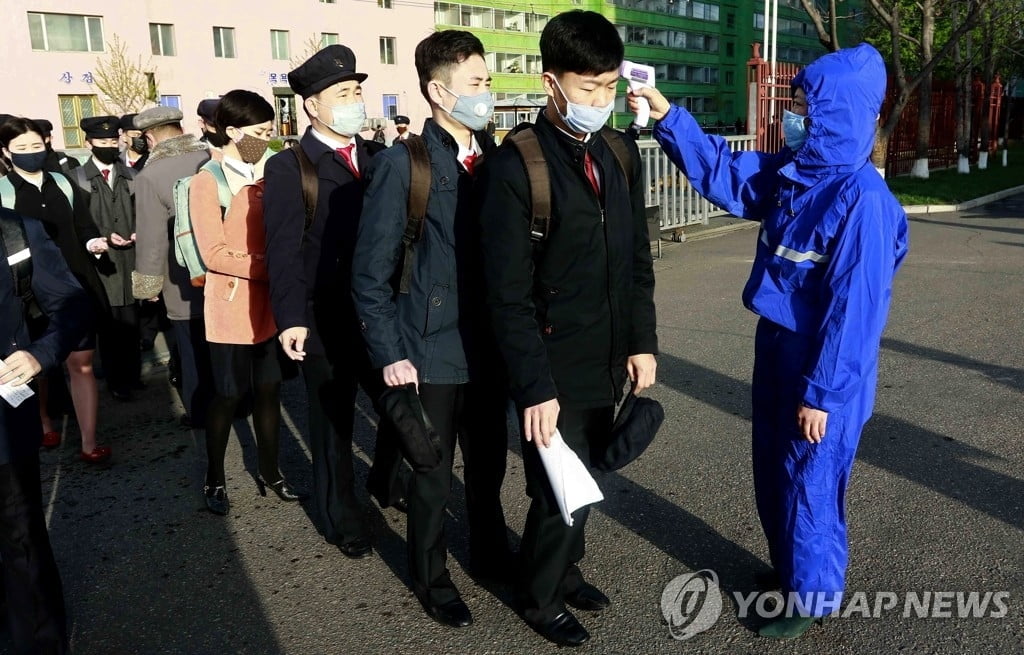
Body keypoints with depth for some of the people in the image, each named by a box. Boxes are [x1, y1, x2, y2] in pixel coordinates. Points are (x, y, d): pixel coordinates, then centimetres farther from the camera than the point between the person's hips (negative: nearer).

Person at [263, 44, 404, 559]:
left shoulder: (377, 156, 7)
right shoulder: (288, 167, -5)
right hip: (323, 322, -4)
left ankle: (385, 482, 42)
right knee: (333, 423, 11)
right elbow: (284, 249, -12)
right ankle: (339, 518, 33)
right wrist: (291, 318, -20)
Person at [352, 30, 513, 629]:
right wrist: (390, 353, -12)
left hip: (491, 348, 5)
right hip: (433, 352, -4)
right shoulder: (404, 163, -11)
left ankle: (492, 554, 43)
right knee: (433, 475, 12)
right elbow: (371, 270, -10)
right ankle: (431, 579, 34)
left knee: (489, 464, 19)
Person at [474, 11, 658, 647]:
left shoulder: (620, 154, 5)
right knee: (557, 491, 7)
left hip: (608, 360, 6)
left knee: (583, 477, 18)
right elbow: (509, 294, -17)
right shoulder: (515, 165, -15)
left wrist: (642, 342, 6)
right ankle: (543, 598, 33)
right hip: (554, 366, -5)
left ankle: (567, 569, 43)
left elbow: (638, 258, 11)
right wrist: (535, 386, -19)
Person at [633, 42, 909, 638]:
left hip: (821, 373, -8)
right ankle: (787, 570, 43)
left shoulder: (862, 197, -23)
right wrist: (667, 117, 3)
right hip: (776, 352, 8)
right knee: (773, 474, 21)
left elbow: (855, 308, -23)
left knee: (809, 484, 9)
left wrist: (822, 393, -20)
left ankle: (812, 598, 31)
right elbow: (725, 175, 12)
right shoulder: (792, 171, 2)